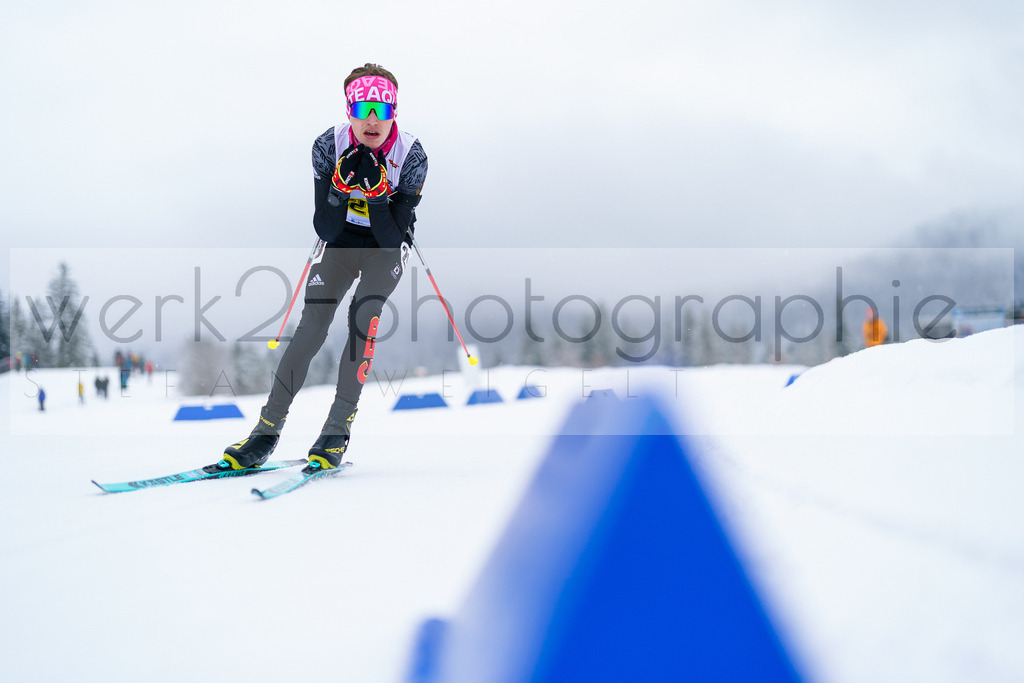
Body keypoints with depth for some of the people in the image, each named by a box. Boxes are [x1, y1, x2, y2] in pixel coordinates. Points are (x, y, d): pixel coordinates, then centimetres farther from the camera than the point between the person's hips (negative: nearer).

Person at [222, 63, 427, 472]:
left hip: (387, 246, -1)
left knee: (363, 315, -24)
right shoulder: (329, 147, -20)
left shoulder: (411, 155, -23)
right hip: (341, 239, 1)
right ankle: (268, 428, -6)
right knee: (313, 323, -14)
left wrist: (376, 189, -38)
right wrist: (342, 184, -35)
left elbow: (392, 237, -24)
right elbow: (325, 229, -20)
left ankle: (338, 429, -15)